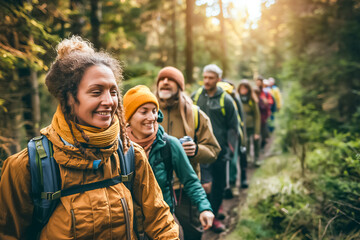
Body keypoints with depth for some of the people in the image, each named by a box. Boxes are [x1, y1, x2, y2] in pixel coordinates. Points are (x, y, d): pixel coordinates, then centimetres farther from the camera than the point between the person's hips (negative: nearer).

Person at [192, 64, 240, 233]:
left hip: (219, 150, 0)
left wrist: (230, 148, -2)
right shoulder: (195, 96, 3)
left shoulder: (226, 100, -2)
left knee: (219, 184, 10)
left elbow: (233, 127, 4)